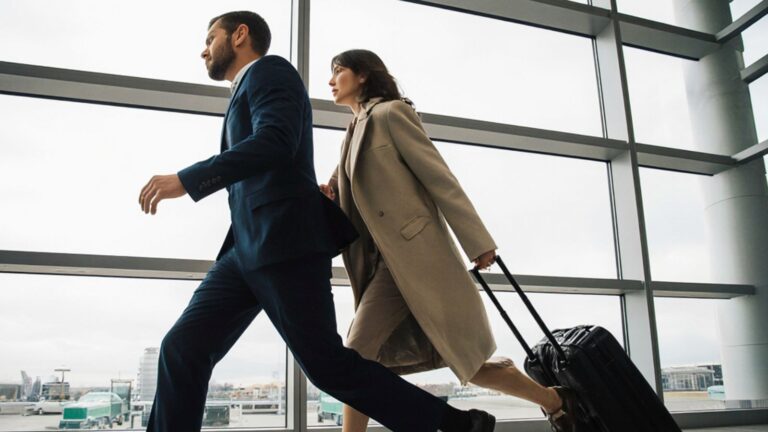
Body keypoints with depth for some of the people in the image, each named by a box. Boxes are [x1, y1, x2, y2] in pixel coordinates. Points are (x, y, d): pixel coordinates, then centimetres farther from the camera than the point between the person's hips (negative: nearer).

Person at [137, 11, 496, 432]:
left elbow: (275, 142, -20)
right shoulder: (246, 93, 26)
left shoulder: (270, 69, -1)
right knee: (183, 349, 0)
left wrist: (186, 179, -22)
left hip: (285, 244, -9)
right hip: (247, 249, 9)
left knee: (329, 364, -6)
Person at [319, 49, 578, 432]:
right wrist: (331, 197, 0)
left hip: (414, 255, -8)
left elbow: (439, 178, -10)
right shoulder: (358, 128, 22)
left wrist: (478, 242, -13)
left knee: (359, 354, -8)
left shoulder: (391, 112, -2)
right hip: (390, 260, 8)